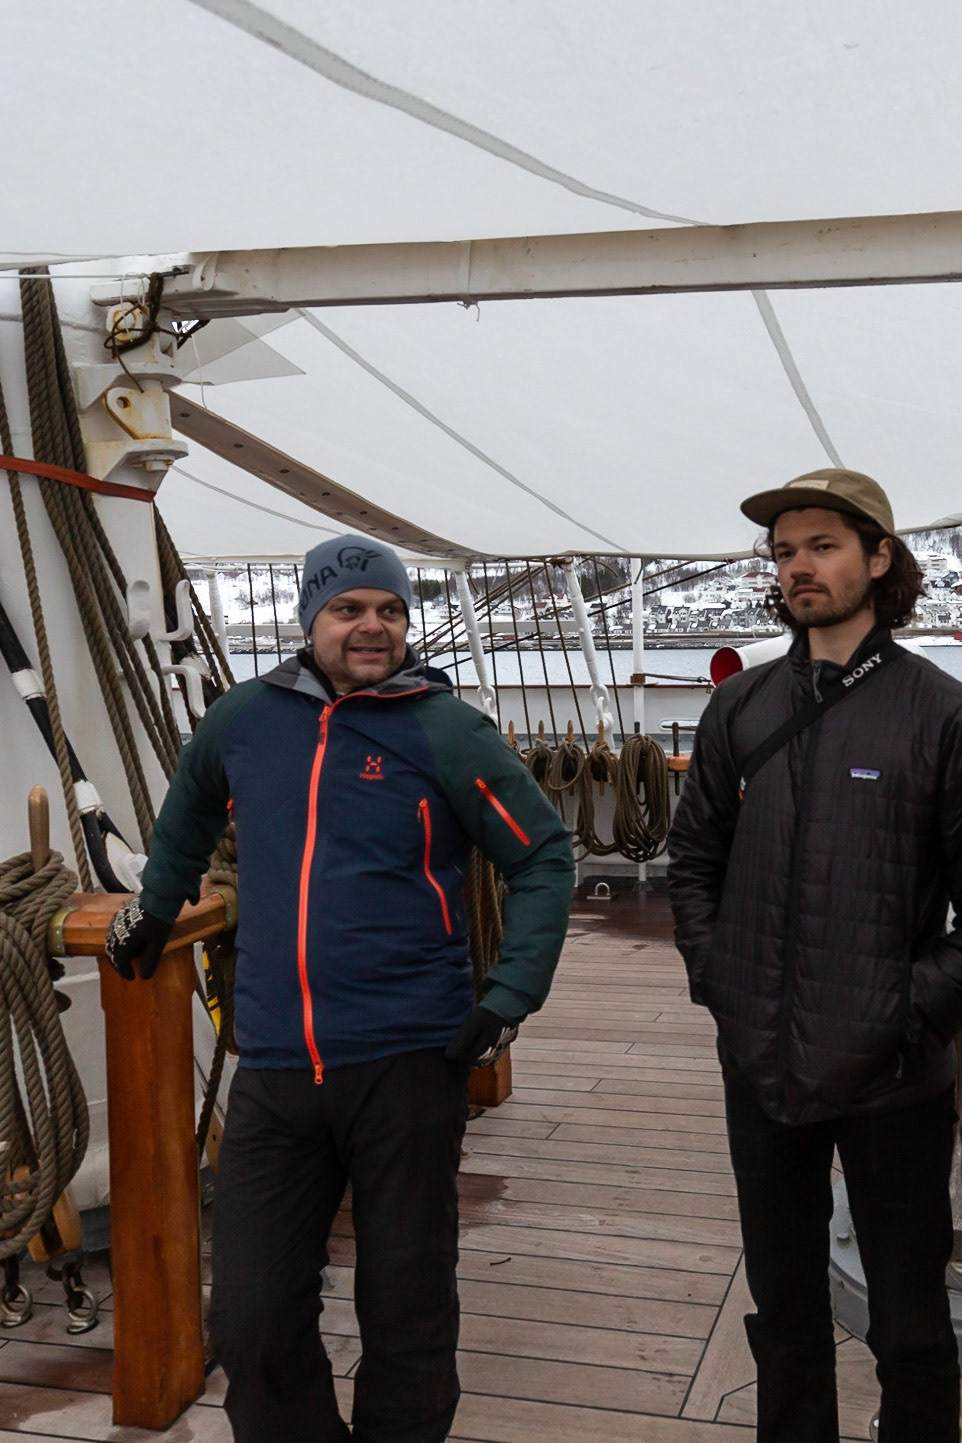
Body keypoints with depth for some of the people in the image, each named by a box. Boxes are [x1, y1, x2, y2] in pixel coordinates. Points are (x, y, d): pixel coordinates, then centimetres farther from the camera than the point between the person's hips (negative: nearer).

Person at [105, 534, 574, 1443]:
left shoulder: (444, 729, -5)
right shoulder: (242, 719, 6)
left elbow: (544, 857, -2)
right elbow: (189, 812, 28)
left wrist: (509, 998, -9)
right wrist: (154, 906, 29)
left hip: (407, 1064, -3)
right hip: (271, 1071, 3)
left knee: (405, 1308, 9)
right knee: (251, 1319, 6)